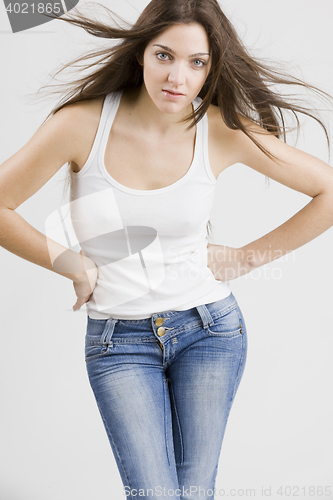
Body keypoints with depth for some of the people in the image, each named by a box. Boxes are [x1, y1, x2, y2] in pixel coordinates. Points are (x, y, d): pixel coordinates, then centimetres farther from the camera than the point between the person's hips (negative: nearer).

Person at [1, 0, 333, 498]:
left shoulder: (223, 131, -9)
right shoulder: (84, 123, -12)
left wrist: (249, 256, -1)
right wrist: (70, 263, -3)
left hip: (208, 328, 1)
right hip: (118, 341, -1)